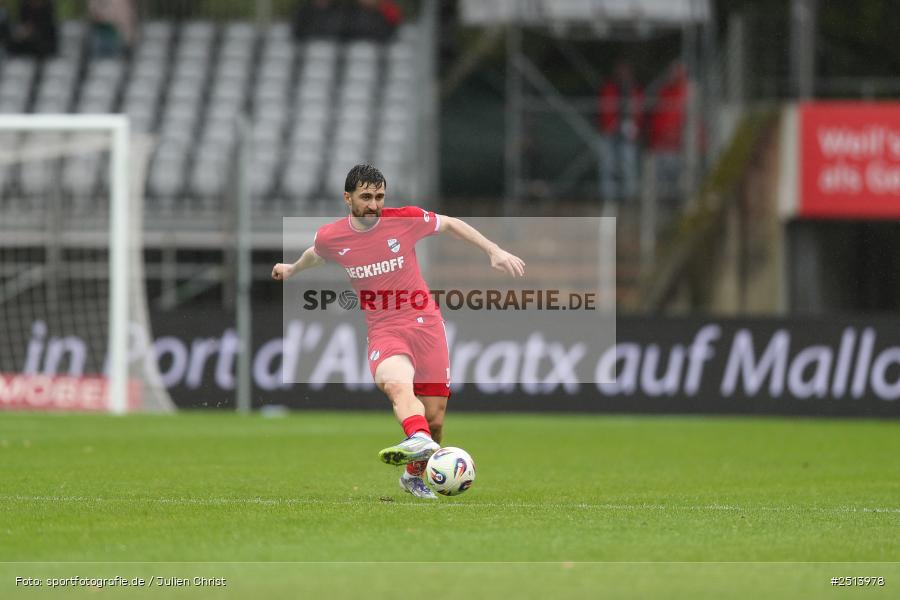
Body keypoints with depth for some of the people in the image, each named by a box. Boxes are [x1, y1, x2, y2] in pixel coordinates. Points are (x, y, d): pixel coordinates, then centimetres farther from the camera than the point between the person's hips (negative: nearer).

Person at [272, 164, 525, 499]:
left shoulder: (406, 220, -5)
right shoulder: (330, 238, -2)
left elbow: (450, 225, 11)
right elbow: (315, 255, 23)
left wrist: (495, 251, 7)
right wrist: (292, 270, 44)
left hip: (425, 323, 1)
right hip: (384, 331, -1)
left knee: (435, 419, 1)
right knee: (396, 384, -36)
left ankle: (414, 475, 30)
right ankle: (420, 441, -64)